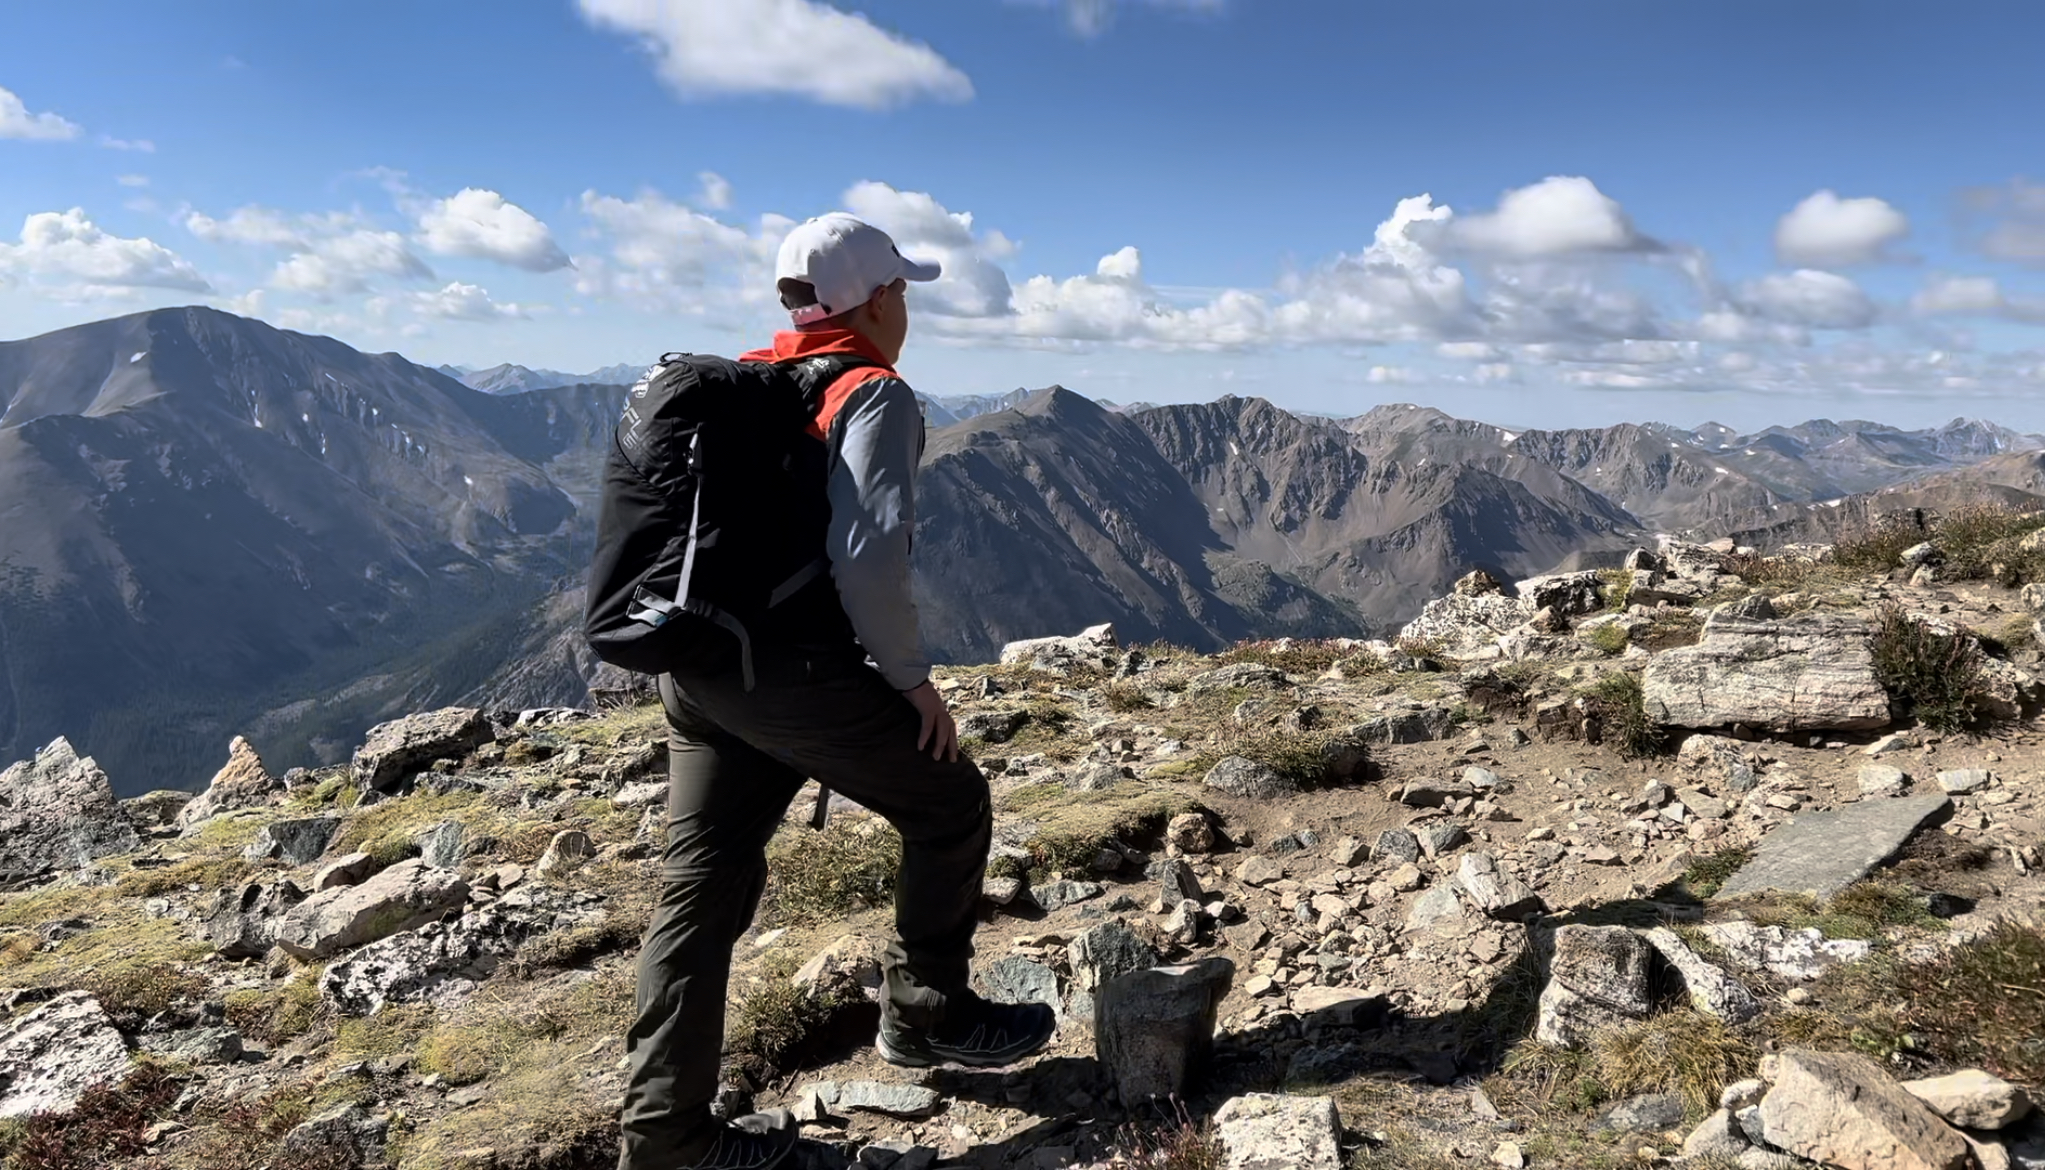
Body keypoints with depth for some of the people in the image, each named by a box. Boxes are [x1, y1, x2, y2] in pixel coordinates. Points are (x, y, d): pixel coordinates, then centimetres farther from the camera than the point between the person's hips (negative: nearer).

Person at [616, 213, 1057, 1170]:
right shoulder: (874, 395, -7)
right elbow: (870, 558, -21)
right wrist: (911, 676, -9)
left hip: (694, 668, 8)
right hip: (797, 669, -8)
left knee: (702, 889, 12)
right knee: (949, 806, 14)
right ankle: (926, 1014, 27)